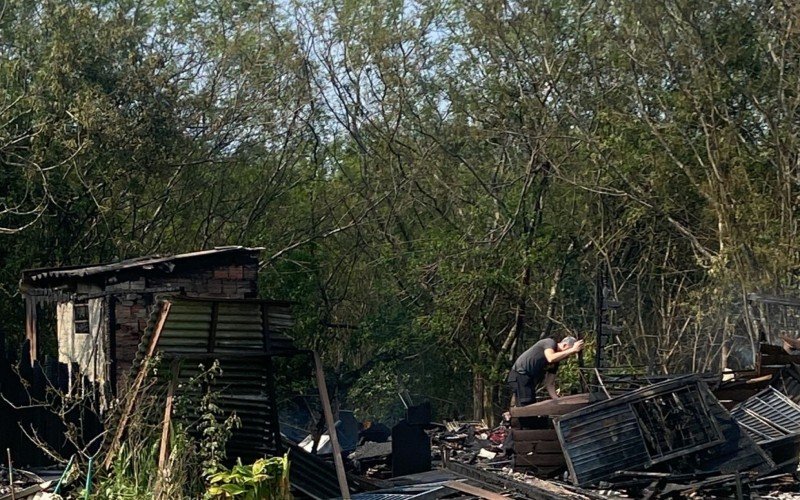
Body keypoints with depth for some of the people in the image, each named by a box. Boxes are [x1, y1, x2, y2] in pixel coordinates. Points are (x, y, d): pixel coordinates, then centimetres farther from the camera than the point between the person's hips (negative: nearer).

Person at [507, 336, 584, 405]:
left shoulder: (556, 362, 12)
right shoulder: (550, 342, -11)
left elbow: (549, 384, 13)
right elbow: (550, 358, -34)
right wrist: (573, 350, -30)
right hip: (520, 376, -10)